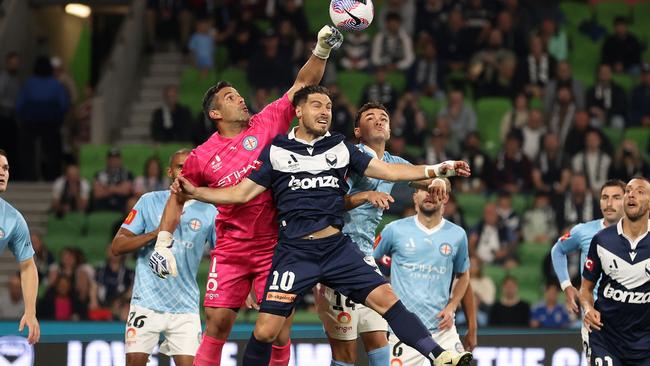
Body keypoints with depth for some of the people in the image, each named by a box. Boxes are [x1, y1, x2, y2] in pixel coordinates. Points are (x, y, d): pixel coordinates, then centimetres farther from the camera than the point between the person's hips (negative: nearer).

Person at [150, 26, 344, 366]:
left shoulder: (266, 124, 1)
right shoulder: (201, 157, 0)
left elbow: (302, 85, 2)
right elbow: (177, 198, 12)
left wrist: (322, 51, -11)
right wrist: (162, 243, 4)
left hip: (274, 246, 1)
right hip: (230, 251, -1)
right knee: (217, 323, -5)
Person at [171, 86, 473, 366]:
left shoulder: (340, 148, 11)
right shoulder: (277, 151, 5)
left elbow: (388, 171, 8)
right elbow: (242, 193, 6)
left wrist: (437, 170, -2)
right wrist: (194, 192, -6)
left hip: (337, 247, 2)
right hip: (295, 251, -2)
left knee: (386, 299, -12)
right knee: (265, 331, -9)